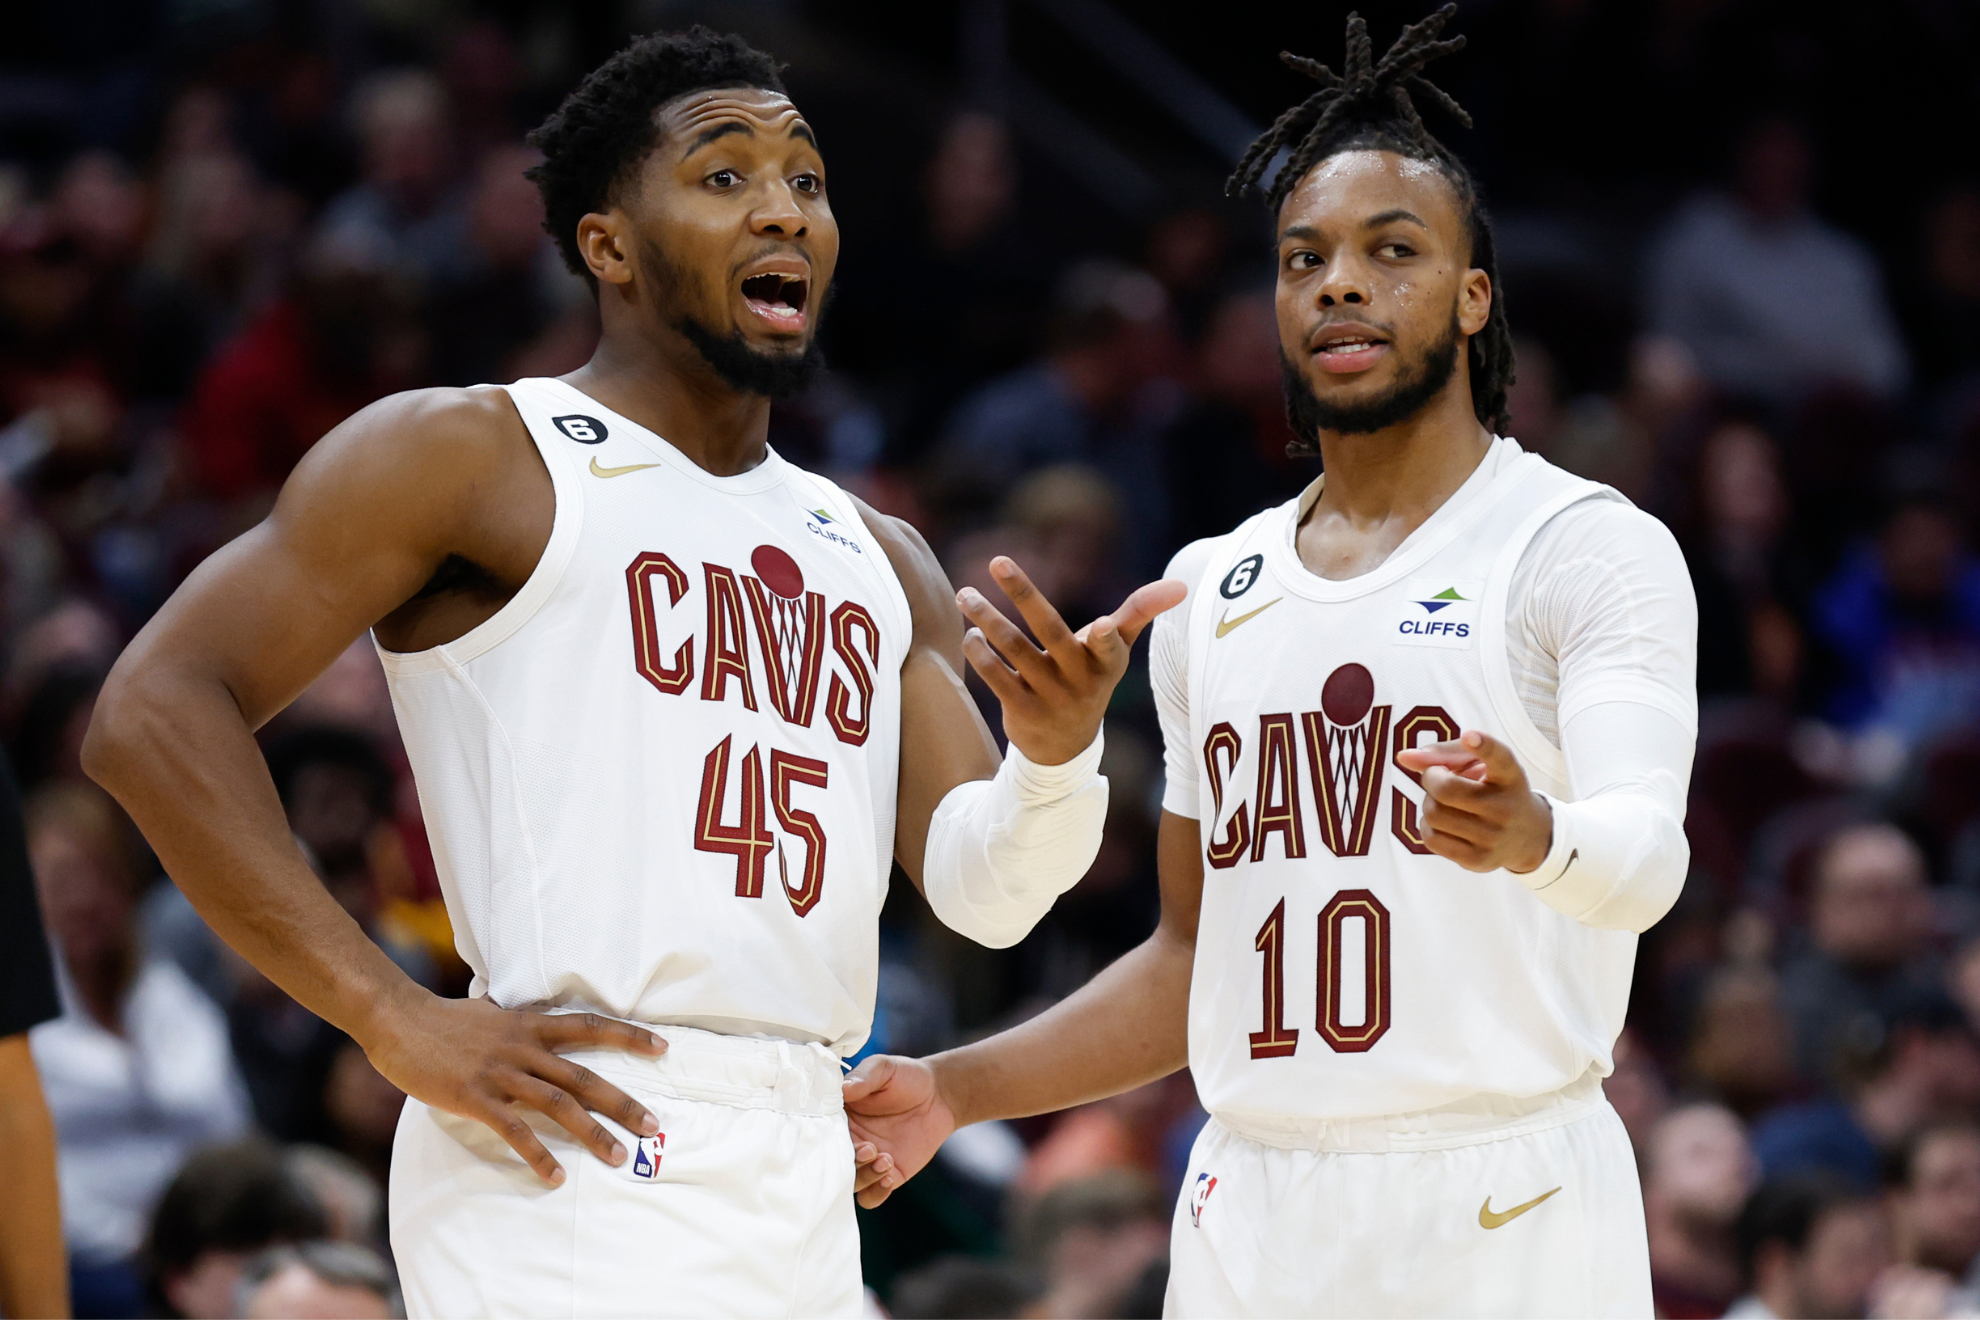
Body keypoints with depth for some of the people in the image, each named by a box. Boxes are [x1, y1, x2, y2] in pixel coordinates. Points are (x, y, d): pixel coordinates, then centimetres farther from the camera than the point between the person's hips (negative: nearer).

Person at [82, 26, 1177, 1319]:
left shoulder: (876, 561, 20)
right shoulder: (469, 459, 0)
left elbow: (980, 890, 13)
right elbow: (156, 711, -8)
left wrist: (1058, 752, -10)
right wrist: (396, 1020, -14)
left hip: (803, 1203, 7)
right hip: (575, 1168, -7)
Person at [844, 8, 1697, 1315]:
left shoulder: (1591, 546, -4)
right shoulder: (1211, 593, 15)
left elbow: (1646, 855, -20)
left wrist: (1534, 837, -42)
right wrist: (954, 1091, 11)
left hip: (1507, 1205, -5)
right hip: (1253, 1205, 5)